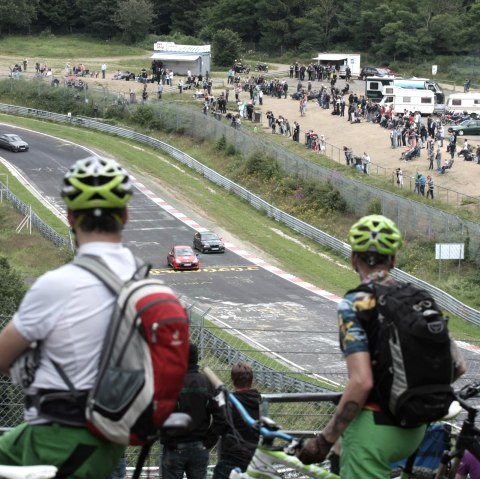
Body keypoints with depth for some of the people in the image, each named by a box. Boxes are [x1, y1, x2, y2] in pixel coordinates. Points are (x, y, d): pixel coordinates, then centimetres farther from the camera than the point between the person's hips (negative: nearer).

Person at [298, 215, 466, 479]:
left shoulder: (354, 304, -13)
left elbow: (361, 382, -23)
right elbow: (457, 365, 5)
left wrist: (324, 440, -16)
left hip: (373, 428, -7)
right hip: (414, 430, 7)